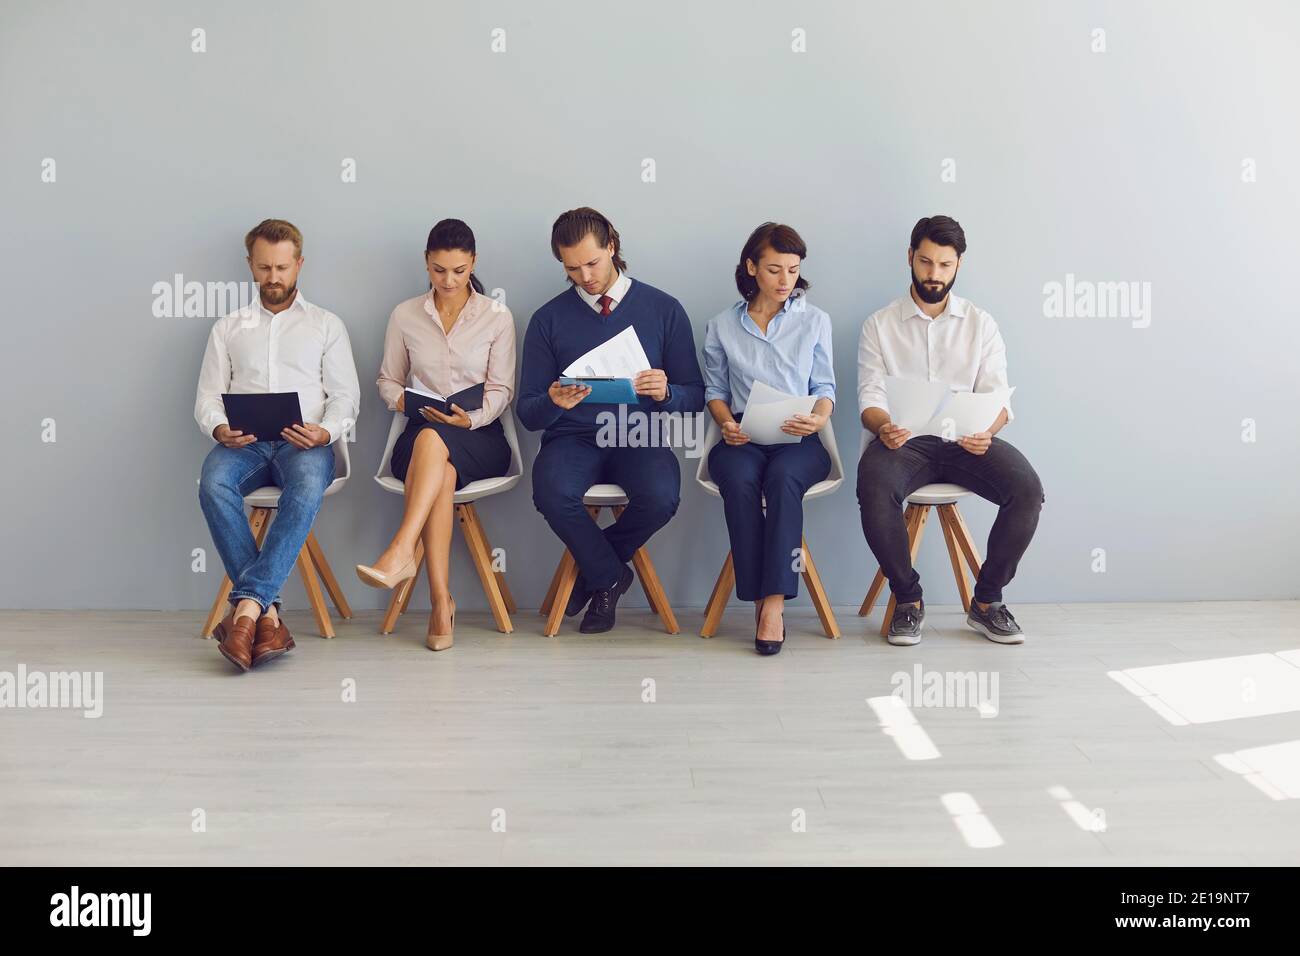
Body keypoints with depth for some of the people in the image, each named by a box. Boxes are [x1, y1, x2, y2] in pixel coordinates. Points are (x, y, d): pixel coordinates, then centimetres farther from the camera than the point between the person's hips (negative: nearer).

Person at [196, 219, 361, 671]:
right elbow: (206, 397, 16)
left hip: (303, 443, -1)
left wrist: (325, 432, -13)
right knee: (213, 484, -34)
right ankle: (267, 615, -34)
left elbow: (345, 397, 10)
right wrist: (220, 429, -8)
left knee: (308, 486, -38)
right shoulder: (228, 328, 23)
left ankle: (247, 605, -40)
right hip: (243, 443, 2)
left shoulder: (327, 325, 19)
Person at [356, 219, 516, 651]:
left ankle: (400, 552, -49)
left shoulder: (498, 317, 5)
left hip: (481, 437, -1)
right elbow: (387, 380, 17)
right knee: (441, 473, -37)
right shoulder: (405, 316, 10)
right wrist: (402, 400, -7)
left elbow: (501, 390, 1)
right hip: (421, 435, 1)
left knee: (431, 438, -38)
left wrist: (471, 418, -19)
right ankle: (441, 600, -39)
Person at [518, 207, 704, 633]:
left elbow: (695, 397, 5)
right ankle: (609, 576, -1)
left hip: (640, 437, 0)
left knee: (661, 497, -33)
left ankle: (593, 567, 1)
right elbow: (528, 413, 5)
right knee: (552, 493, -33)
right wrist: (554, 402, -19)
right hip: (573, 437, 1)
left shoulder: (664, 309, 6)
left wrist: (666, 392, -18)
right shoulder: (549, 319, 7)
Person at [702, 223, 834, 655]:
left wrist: (820, 417, -13)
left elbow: (825, 386, 10)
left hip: (798, 438, 0)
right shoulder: (722, 326, 14)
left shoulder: (815, 321, 14)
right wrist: (726, 422, -6)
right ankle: (758, 598, -27)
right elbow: (714, 388, 15)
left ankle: (774, 601, -34)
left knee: (782, 477, -36)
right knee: (740, 481, -35)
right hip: (742, 437, 1)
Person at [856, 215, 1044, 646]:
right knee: (873, 490, -35)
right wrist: (883, 426, -24)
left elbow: (997, 396, 4)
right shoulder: (879, 324, 9)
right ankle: (908, 600, -12)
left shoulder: (980, 324, 13)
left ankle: (986, 602, -6)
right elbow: (870, 397, 0)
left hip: (967, 441, 2)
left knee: (1027, 489, -26)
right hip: (903, 440, -2)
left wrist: (986, 431, -20)